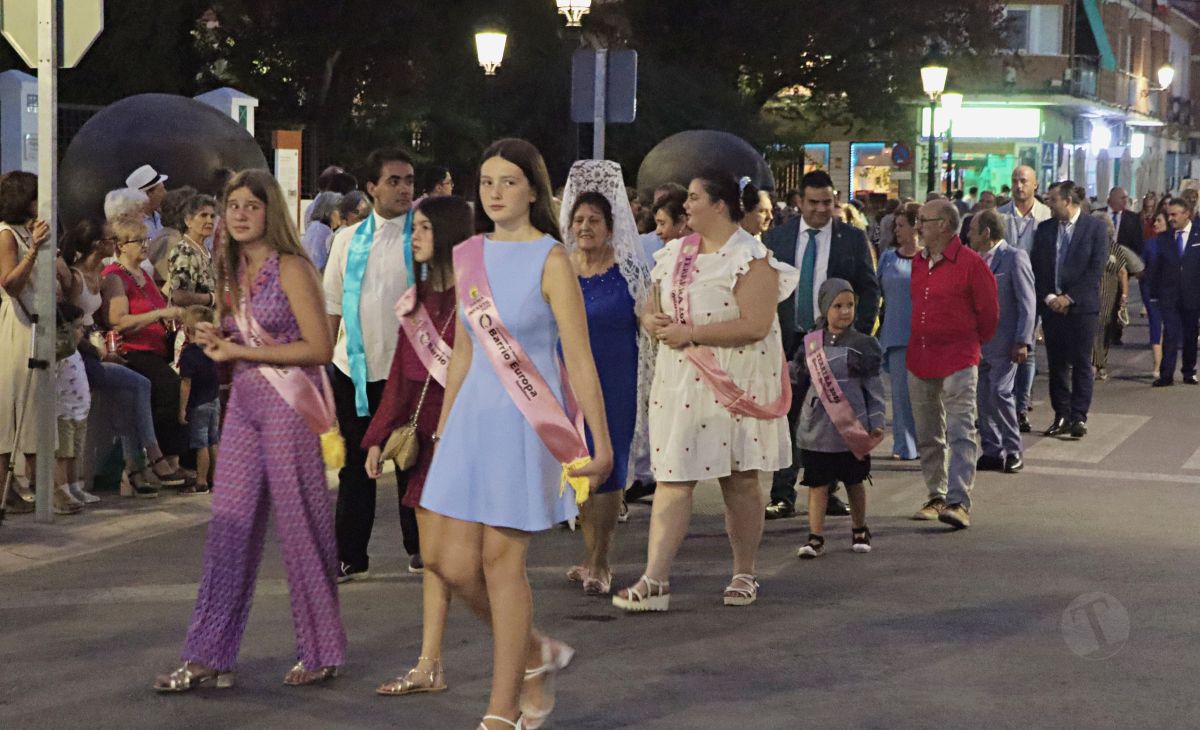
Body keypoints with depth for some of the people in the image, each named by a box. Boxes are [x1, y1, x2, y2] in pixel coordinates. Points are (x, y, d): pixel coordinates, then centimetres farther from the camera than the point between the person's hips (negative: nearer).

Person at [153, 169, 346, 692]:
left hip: (289, 404, -7)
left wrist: (241, 351, -15)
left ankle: (320, 653, 14)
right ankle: (209, 657, 6)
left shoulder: (290, 268, -10)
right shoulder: (236, 271, 14)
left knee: (300, 526, 1)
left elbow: (319, 349, -15)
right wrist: (216, 339, 2)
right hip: (244, 403, 7)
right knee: (228, 528, 4)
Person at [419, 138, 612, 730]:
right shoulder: (467, 256, 9)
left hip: (526, 421, -6)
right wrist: (443, 427, 20)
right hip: (473, 416, 6)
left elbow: (579, 359, -11)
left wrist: (601, 444, -14)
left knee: (502, 559, -3)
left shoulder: (550, 261, -9)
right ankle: (536, 654, 25)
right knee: (448, 560, 2)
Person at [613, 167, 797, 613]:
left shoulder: (749, 257, -11)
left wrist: (690, 333, -21)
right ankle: (654, 581, -6)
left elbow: (755, 325, -21)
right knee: (671, 478, -1)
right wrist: (651, 320, -3)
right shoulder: (674, 254, 12)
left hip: (733, 383, -6)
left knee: (740, 480, 6)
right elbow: (652, 306, 22)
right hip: (679, 381, 6)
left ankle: (744, 575, 19)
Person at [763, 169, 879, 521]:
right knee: (786, 419, -1)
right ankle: (783, 496, 3)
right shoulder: (777, 237, 4)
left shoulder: (852, 238, 2)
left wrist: (859, 334, -5)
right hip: (788, 341, 0)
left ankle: (828, 492, 16)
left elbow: (869, 289, 4)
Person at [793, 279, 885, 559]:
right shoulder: (811, 343, 5)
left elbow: (874, 388, 0)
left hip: (852, 427, -1)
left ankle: (859, 530, 29)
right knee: (817, 483, -2)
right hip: (817, 427, 1)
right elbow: (799, 379, 15)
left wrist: (876, 423, -4)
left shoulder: (863, 345, -1)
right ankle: (815, 537, -1)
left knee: (854, 481, 12)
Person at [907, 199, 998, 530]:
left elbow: (989, 312, -1)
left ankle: (959, 503, -17)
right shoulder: (917, 263, 11)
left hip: (958, 361, -7)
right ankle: (936, 497, 22)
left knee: (961, 431, -12)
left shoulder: (970, 263, -9)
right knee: (927, 435, 12)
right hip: (919, 359, 7)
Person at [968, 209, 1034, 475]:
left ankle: (1012, 451, -2)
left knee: (1000, 393, -13)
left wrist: (1022, 342, -16)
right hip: (978, 342, 7)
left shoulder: (1015, 257, -8)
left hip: (1004, 342, -7)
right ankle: (992, 452, 12)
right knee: (983, 398, 6)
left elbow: (1027, 302, -11)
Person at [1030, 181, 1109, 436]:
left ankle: (1079, 417, -1)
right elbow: (1036, 267, 8)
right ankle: (1061, 416, 11)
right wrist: (1048, 297, -6)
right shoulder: (1045, 229, 9)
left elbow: (1096, 269, -7)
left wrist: (1069, 298, -12)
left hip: (1081, 305, -4)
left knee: (1081, 363, -2)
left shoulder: (1095, 228, -3)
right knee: (1056, 364, 6)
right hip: (1051, 306, 4)